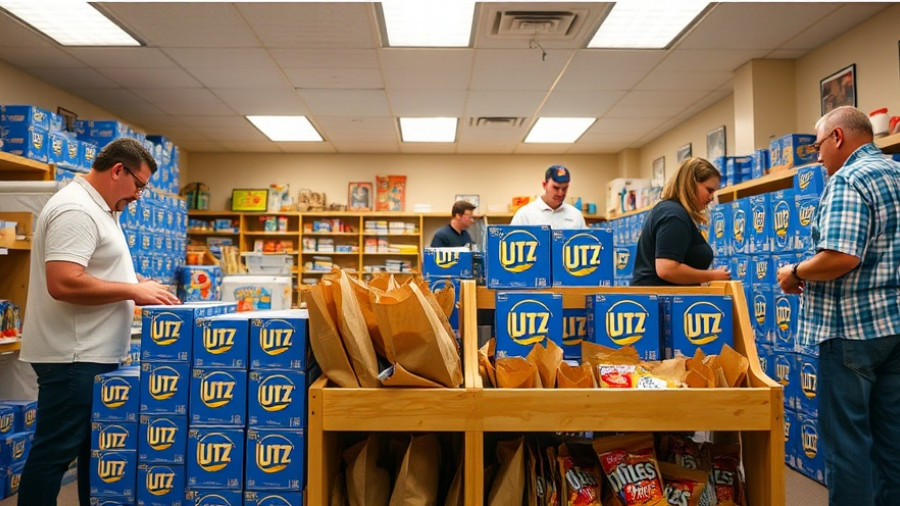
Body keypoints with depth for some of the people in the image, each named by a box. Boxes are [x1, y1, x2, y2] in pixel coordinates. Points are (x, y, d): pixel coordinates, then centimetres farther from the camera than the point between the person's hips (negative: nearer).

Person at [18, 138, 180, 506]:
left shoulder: (96, 208, 15)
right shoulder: (75, 209, -19)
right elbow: (63, 283, -29)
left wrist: (137, 288, 11)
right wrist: (134, 290, -20)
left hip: (94, 353, 11)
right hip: (73, 357, -11)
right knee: (55, 452, 1)